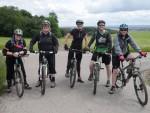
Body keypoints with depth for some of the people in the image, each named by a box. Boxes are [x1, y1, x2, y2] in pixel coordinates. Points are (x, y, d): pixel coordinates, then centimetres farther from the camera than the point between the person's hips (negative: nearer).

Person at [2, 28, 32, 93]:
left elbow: (25, 51, -13)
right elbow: (4, 52, -19)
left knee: (23, 70, -5)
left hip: (18, 58, 2)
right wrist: (12, 53, -32)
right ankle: (9, 86, 17)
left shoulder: (23, 42, -11)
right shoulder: (9, 42, -19)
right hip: (10, 59, -2)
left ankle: (25, 84, 11)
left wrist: (19, 53, -30)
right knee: (9, 72, 0)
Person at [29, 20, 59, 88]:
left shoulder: (52, 35, -6)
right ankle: (39, 80, 22)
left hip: (50, 53, -1)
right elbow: (32, 41, 0)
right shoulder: (39, 35, -4)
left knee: (52, 67, -1)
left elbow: (56, 43, -4)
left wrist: (55, 49, -22)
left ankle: (53, 81, 12)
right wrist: (31, 48, -16)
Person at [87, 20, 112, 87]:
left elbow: (110, 42, -15)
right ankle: (91, 74, 17)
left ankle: (108, 81, 26)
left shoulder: (107, 33, -7)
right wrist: (87, 47, -28)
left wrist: (109, 50, -30)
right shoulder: (96, 33, -4)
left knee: (108, 66, 8)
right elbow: (92, 40, -12)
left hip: (106, 52, 0)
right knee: (91, 64, -16)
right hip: (97, 51, 1)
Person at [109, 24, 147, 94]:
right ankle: (113, 87, 6)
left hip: (125, 52, 4)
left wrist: (140, 52, -35)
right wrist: (120, 55, -53)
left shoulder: (128, 37, -10)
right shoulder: (117, 37, -23)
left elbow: (133, 44, -20)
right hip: (117, 55, -4)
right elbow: (117, 47, -37)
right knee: (115, 71, -7)